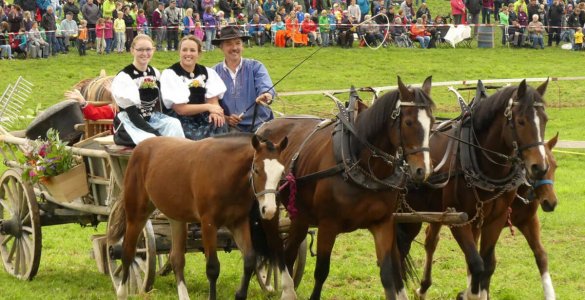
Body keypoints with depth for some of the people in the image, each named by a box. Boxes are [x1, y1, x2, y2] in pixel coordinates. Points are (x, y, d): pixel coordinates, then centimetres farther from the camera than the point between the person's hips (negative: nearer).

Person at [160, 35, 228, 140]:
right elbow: (180, 109, -10)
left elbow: (213, 100, 1)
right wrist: (207, 107, -18)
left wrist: (214, 112, -22)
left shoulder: (207, 73, 9)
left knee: (219, 124, -28)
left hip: (202, 119, 4)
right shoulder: (170, 74, -5)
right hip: (180, 122, -4)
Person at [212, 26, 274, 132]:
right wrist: (226, 118, -16)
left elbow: (265, 87, -12)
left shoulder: (256, 67, 5)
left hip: (259, 124, 0)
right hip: (231, 126, 0)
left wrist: (266, 95, -37)